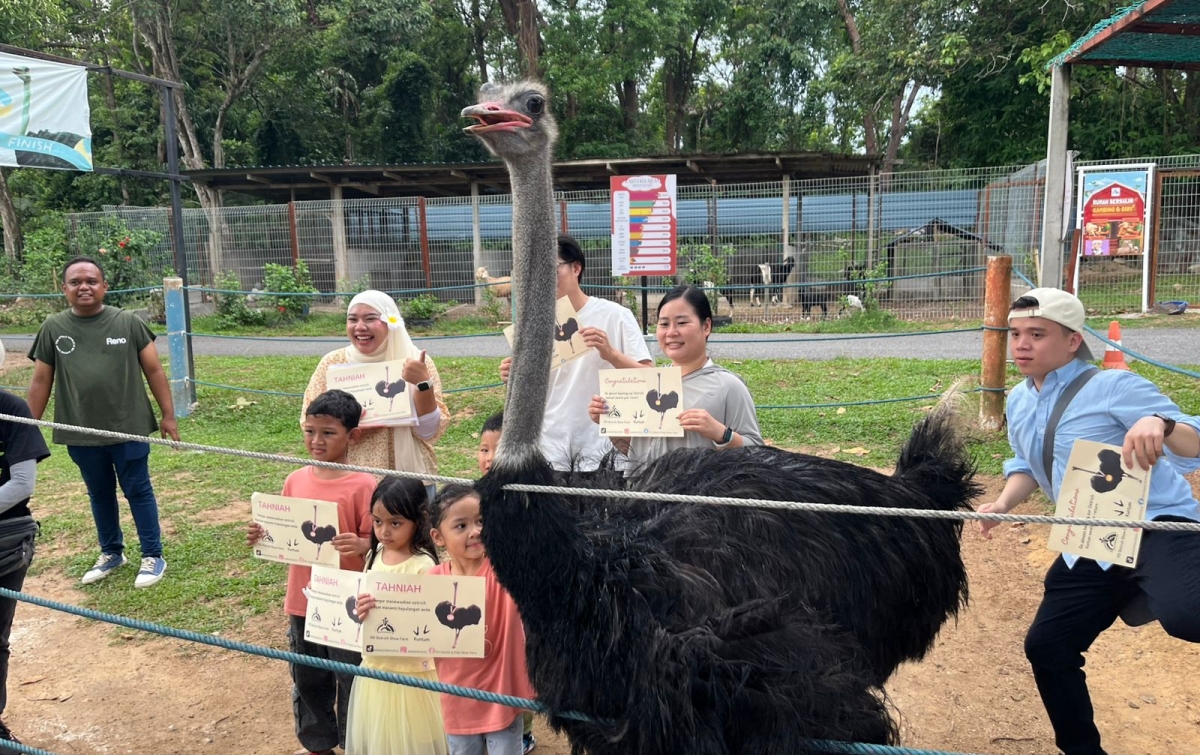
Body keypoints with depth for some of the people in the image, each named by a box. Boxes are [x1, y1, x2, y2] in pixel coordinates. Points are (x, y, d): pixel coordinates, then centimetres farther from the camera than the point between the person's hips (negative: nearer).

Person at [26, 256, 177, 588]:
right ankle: (111, 553, 35)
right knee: (99, 495, 18)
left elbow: (153, 370, -1)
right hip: (81, 434, 3)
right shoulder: (54, 328, 0)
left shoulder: (127, 322, -5)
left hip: (128, 427, -2)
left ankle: (153, 556, 19)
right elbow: (41, 380, 6)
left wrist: (168, 415, -2)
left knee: (138, 491, 8)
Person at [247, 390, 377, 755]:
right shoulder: (295, 481, 1)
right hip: (303, 602, 6)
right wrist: (262, 537, -9)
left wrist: (359, 545, -33)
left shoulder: (363, 485, -15)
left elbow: (376, 542, -12)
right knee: (307, 680, 21)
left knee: (352, 681, 9)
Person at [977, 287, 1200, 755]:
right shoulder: (1018, 404, 10)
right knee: (1046, 646, 7)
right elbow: (1026, 467, 24)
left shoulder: (1112, 386, -11)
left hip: (1159, 527, -7)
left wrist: (1160, 424, -38)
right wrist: (1004, 502, 4)